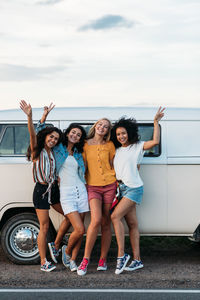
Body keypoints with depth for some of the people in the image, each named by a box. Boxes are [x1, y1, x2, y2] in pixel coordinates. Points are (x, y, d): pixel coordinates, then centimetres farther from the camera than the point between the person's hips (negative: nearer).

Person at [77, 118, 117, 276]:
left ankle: (103, 260, 12)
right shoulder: (86, 144, 6)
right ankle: (85, 260, -11)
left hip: (109, 186, 2)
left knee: (106, 224, 3)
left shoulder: (109, 145, 8)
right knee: (96, 220, -19)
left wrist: (117, 184, 7)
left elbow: (113, 165, 13)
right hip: (93, 187, -2)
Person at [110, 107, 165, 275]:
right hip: (122, 189, 6)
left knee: (115, 216, -20)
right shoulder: (117, 150, 16)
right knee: (132, 224, 6)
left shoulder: (137, 146, -1)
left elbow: (155, 141, -15)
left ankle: (121, 255, -16)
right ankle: (137, 260, 8)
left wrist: (156, 122, -14)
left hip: (134, 188, -6)